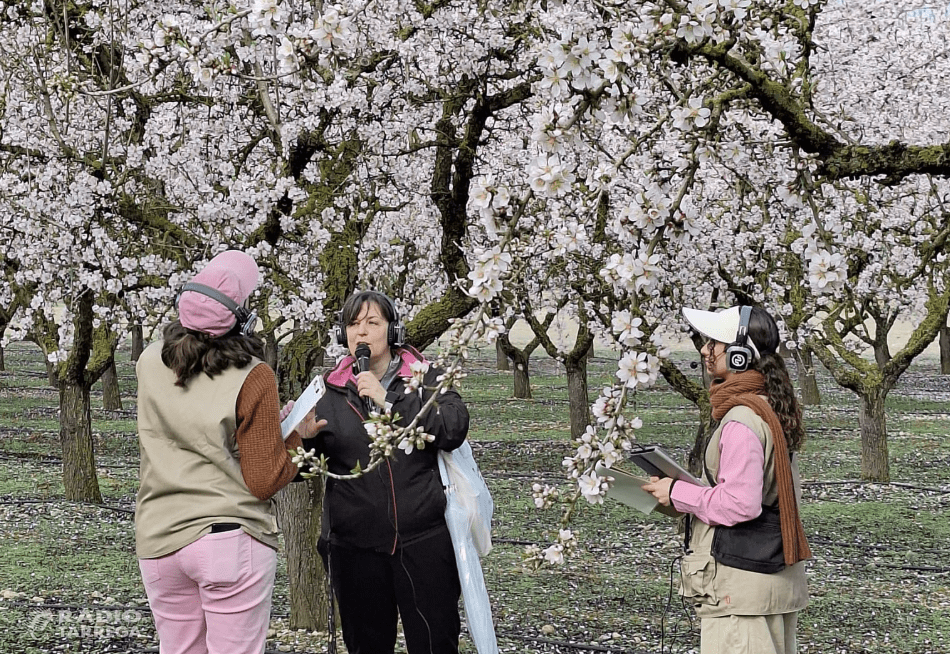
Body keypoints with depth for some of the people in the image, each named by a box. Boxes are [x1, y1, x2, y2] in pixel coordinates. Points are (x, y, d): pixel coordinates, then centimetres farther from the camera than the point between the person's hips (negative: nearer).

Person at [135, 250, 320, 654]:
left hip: (158, 542, 5)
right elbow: (264, 481, -11)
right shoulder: (253, 378, -14)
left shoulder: (149, 364, 1)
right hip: (232, 541, -5)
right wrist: (297, 433, 3)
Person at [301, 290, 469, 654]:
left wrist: (389, 401, -18)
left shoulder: (425, 377, 3)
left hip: (423, 541, -2)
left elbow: (454, 429, -14)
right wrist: (298, 438, -17)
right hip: (355, 547, 2)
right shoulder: (329, 391, 7)